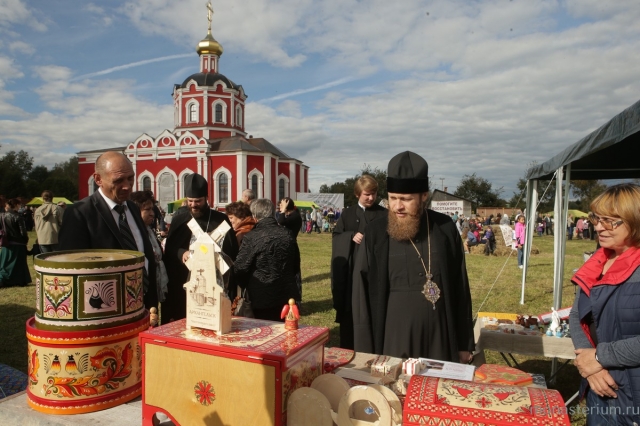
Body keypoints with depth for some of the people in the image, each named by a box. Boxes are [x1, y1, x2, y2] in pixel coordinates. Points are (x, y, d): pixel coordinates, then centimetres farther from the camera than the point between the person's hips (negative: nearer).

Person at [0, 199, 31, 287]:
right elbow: (23, 232, -14)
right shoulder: (18, 217, -15)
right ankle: (21, 281, 11)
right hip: (18, 244, -5)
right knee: (19, 263, 6)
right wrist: (26, 240, 1)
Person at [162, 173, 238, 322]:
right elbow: (169, 249, 10)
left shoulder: (221, 220, 2)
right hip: (185, 283, 1)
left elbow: (232, 252, 4)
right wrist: (181, 253, -12)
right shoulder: (179, 220, 7)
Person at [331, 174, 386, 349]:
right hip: (351, 272, 1)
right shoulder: (347, 214, 7)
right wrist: (351, 236, -14)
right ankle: (347, 351, 23)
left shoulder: (384, 214, 3)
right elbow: (336, 236, 3)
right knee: (350, 314, 8)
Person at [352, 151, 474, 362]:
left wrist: (465, 344, 7)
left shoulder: (445, 229, -3)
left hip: (441, 341, 2)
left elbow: (460, 289, 4)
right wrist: (366, 352, -4)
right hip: (393, 340, -1)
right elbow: (362, 297, -4)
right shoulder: (375, 234, -8)